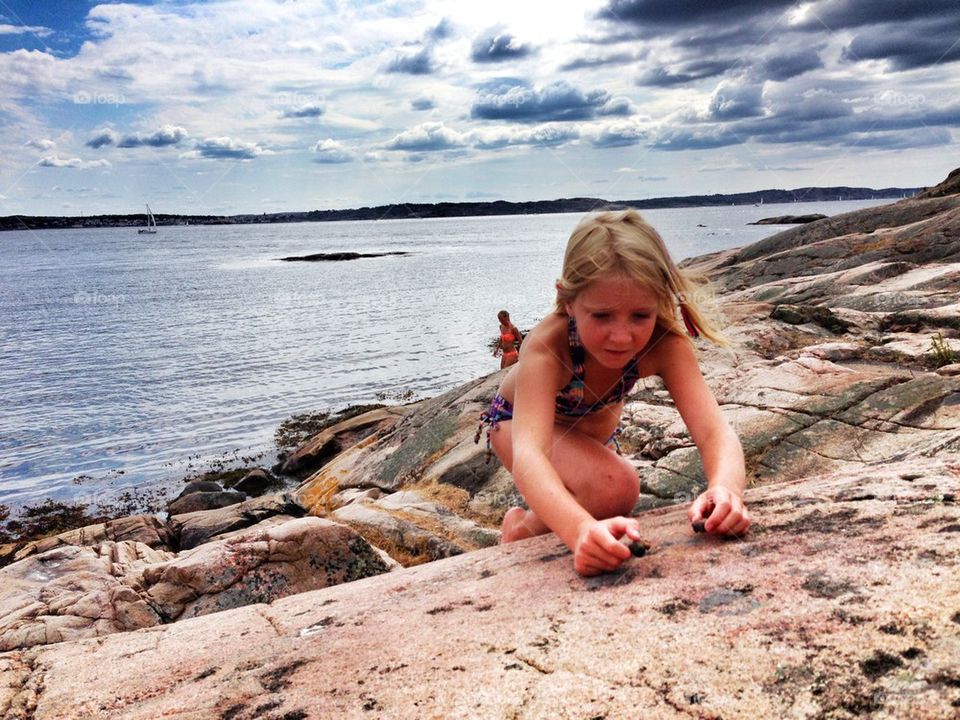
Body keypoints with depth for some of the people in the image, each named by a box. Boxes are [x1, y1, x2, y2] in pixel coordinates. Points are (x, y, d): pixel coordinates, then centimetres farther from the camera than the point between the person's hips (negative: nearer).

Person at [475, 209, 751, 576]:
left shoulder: (664, 344, -34)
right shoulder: (547, 346, -43)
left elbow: (714, 430, -42)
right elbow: (528, 455, -56)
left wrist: (725, 488, -65)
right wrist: (581, 528, -75)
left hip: (595, 433, 5)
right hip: (518, 422, -5)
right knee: (617, 486, -33)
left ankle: (527, 523, 47)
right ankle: (520, 532, -5)